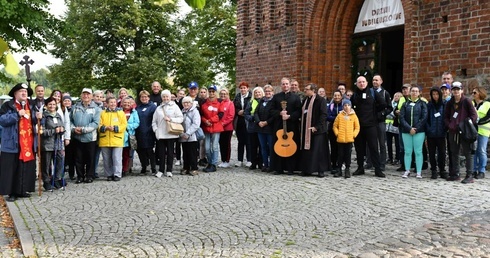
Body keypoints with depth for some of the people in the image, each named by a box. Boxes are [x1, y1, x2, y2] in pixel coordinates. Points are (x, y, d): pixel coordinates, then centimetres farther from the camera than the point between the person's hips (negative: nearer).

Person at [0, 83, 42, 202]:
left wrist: (38, 118, -1)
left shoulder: (31, 106, 15)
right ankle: (12, 192, 6)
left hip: (29, 144, 5)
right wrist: (17, 114, -19)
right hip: (12, 144, -5)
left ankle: (22, 190, 19)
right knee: (12, 169, -2)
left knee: (27, 168, 8)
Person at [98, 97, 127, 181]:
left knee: (117, 158, -4)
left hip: (117, 140, -2)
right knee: (107, 159, 7)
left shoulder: (121, 112, 6)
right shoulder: (102, 113, 10)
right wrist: (105, 128, -15)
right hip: (105, 140, 2)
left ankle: (117, 174, 4)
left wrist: (115, 128, -13)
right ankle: (109, 174, 18)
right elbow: (99, 125, 4)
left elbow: (124, 125, -1)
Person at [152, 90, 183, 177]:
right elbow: (154, 121, 13)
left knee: (170, 152, 4)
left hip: (171, 134, -2)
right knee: (161, 152, 5)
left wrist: (171, 119, -12)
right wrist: (155, 129, -1)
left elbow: (181, 118, -2)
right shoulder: (158, 108, 14)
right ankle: (161, 170, 13)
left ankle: (169, 170, 12)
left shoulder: (174, 106, 5)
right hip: (160, 134, 2)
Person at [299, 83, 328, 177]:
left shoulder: (321, 100, -7)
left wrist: (316, 127, -19)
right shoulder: (305, 100, 14)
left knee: (318, 150, -2)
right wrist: (302, 127, 11)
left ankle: (321, 170, 6)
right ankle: (307, 169, 14)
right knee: (306, 150, 7)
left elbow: (323, 115, -14)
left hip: (317, 130, -7)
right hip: (306, 130, 7)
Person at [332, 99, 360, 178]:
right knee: (340, 154, 6)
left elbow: (357, 127, 6)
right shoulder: (339, 115, 5)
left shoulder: (354, 116, 4)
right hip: (340, 139, 1)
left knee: (348, 154, 3)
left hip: (349, 139, 0)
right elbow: (335, 126, 9)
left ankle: (347, 170, 12)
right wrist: (337, 133, -3)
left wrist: (354, 135, -5)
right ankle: (339, 170, 15)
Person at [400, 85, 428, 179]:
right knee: (408, 151, 4)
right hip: (406, 131, 2)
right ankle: (407, 171, 11)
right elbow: (402, 117, 1)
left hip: (419, 131, -2)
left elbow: (424, 118, -3)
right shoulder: (405, 104, 10)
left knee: (418, 151, -1)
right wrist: (409, 128, -11)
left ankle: (419, 172, 4)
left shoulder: (422, 104, 5)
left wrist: (416, 129, -11)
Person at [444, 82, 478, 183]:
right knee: (454, 153, 11)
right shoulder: (449, 103, 10)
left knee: (468, 153, -2)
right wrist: (449, 125, -1)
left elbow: (474, 115, -5)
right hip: (453, 132, 5)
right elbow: (446, 117, 15)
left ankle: (469, 175, 0)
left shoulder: (466, 101, -3)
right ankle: (455, 174, 19)